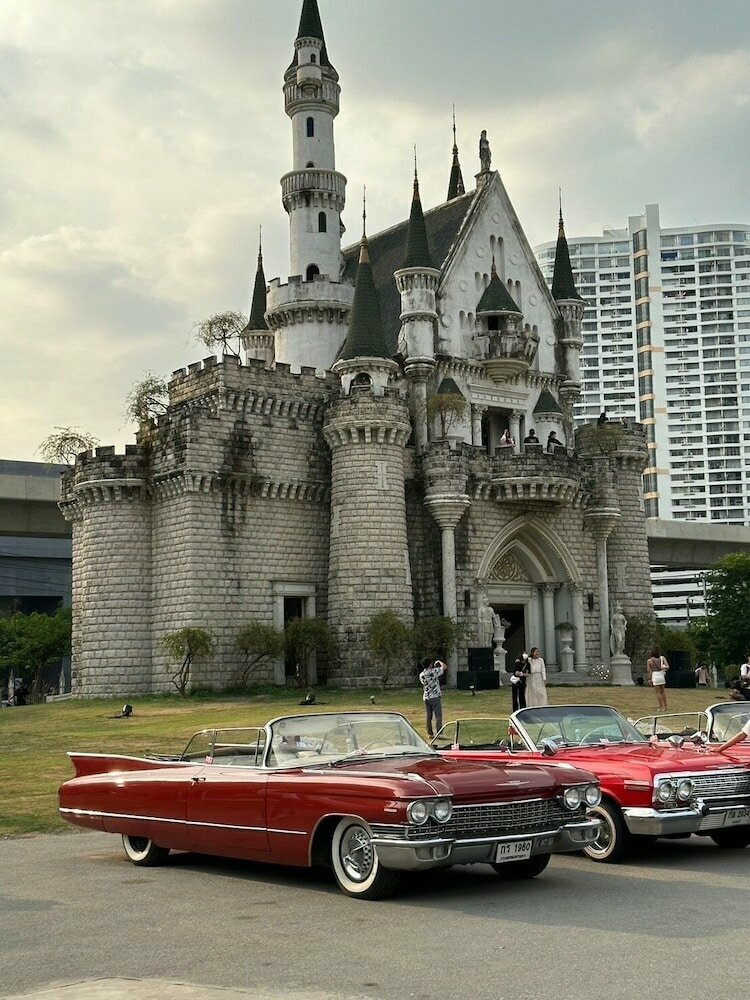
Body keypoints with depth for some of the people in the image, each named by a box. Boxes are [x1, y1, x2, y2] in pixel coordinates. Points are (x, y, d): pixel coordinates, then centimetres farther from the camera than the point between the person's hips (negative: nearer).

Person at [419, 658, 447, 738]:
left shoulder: (421, 675, 6)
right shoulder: (433, 671, -12)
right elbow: (445, 667, -8)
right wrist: (439, 662, 13)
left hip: (426, 697, 6)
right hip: (435, 696, -6)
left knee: (428, 716, 7)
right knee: (438, 715, -5)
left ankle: (430, 734, 10)